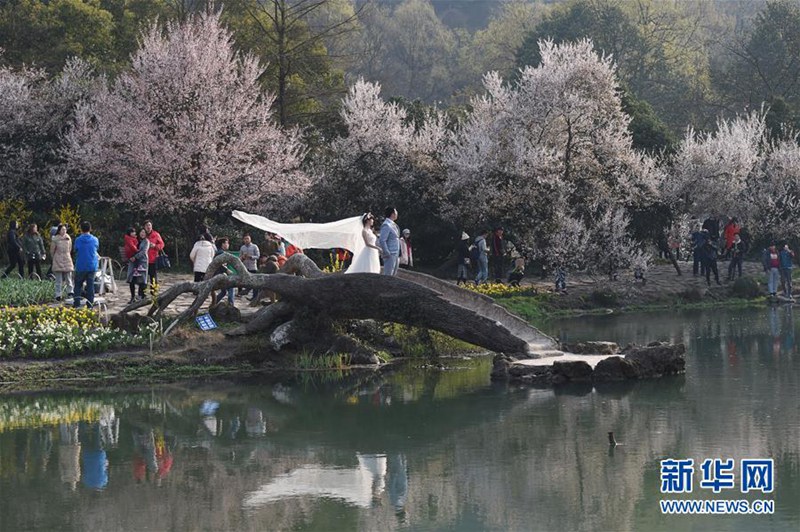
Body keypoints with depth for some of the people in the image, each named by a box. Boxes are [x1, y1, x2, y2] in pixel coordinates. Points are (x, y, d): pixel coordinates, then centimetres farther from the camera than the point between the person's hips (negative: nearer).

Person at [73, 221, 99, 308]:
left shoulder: (78, 240, -9)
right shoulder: (95, 240, -3)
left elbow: (75, 249, 6)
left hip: (80, 267, -2)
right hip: (92, 266, 2)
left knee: (78, 285, 9)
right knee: (90, 285, 7)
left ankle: (77, 304, 2)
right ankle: (90, 304, 6)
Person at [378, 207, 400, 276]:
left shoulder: (393, 224, 14)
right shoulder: (386, 225, -16)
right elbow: (382, 241, -21)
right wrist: (387, 254, -21)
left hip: (395, 254, 10)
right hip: (390, 255, -10)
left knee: (393, 274, 13)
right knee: (388, 275, -10)